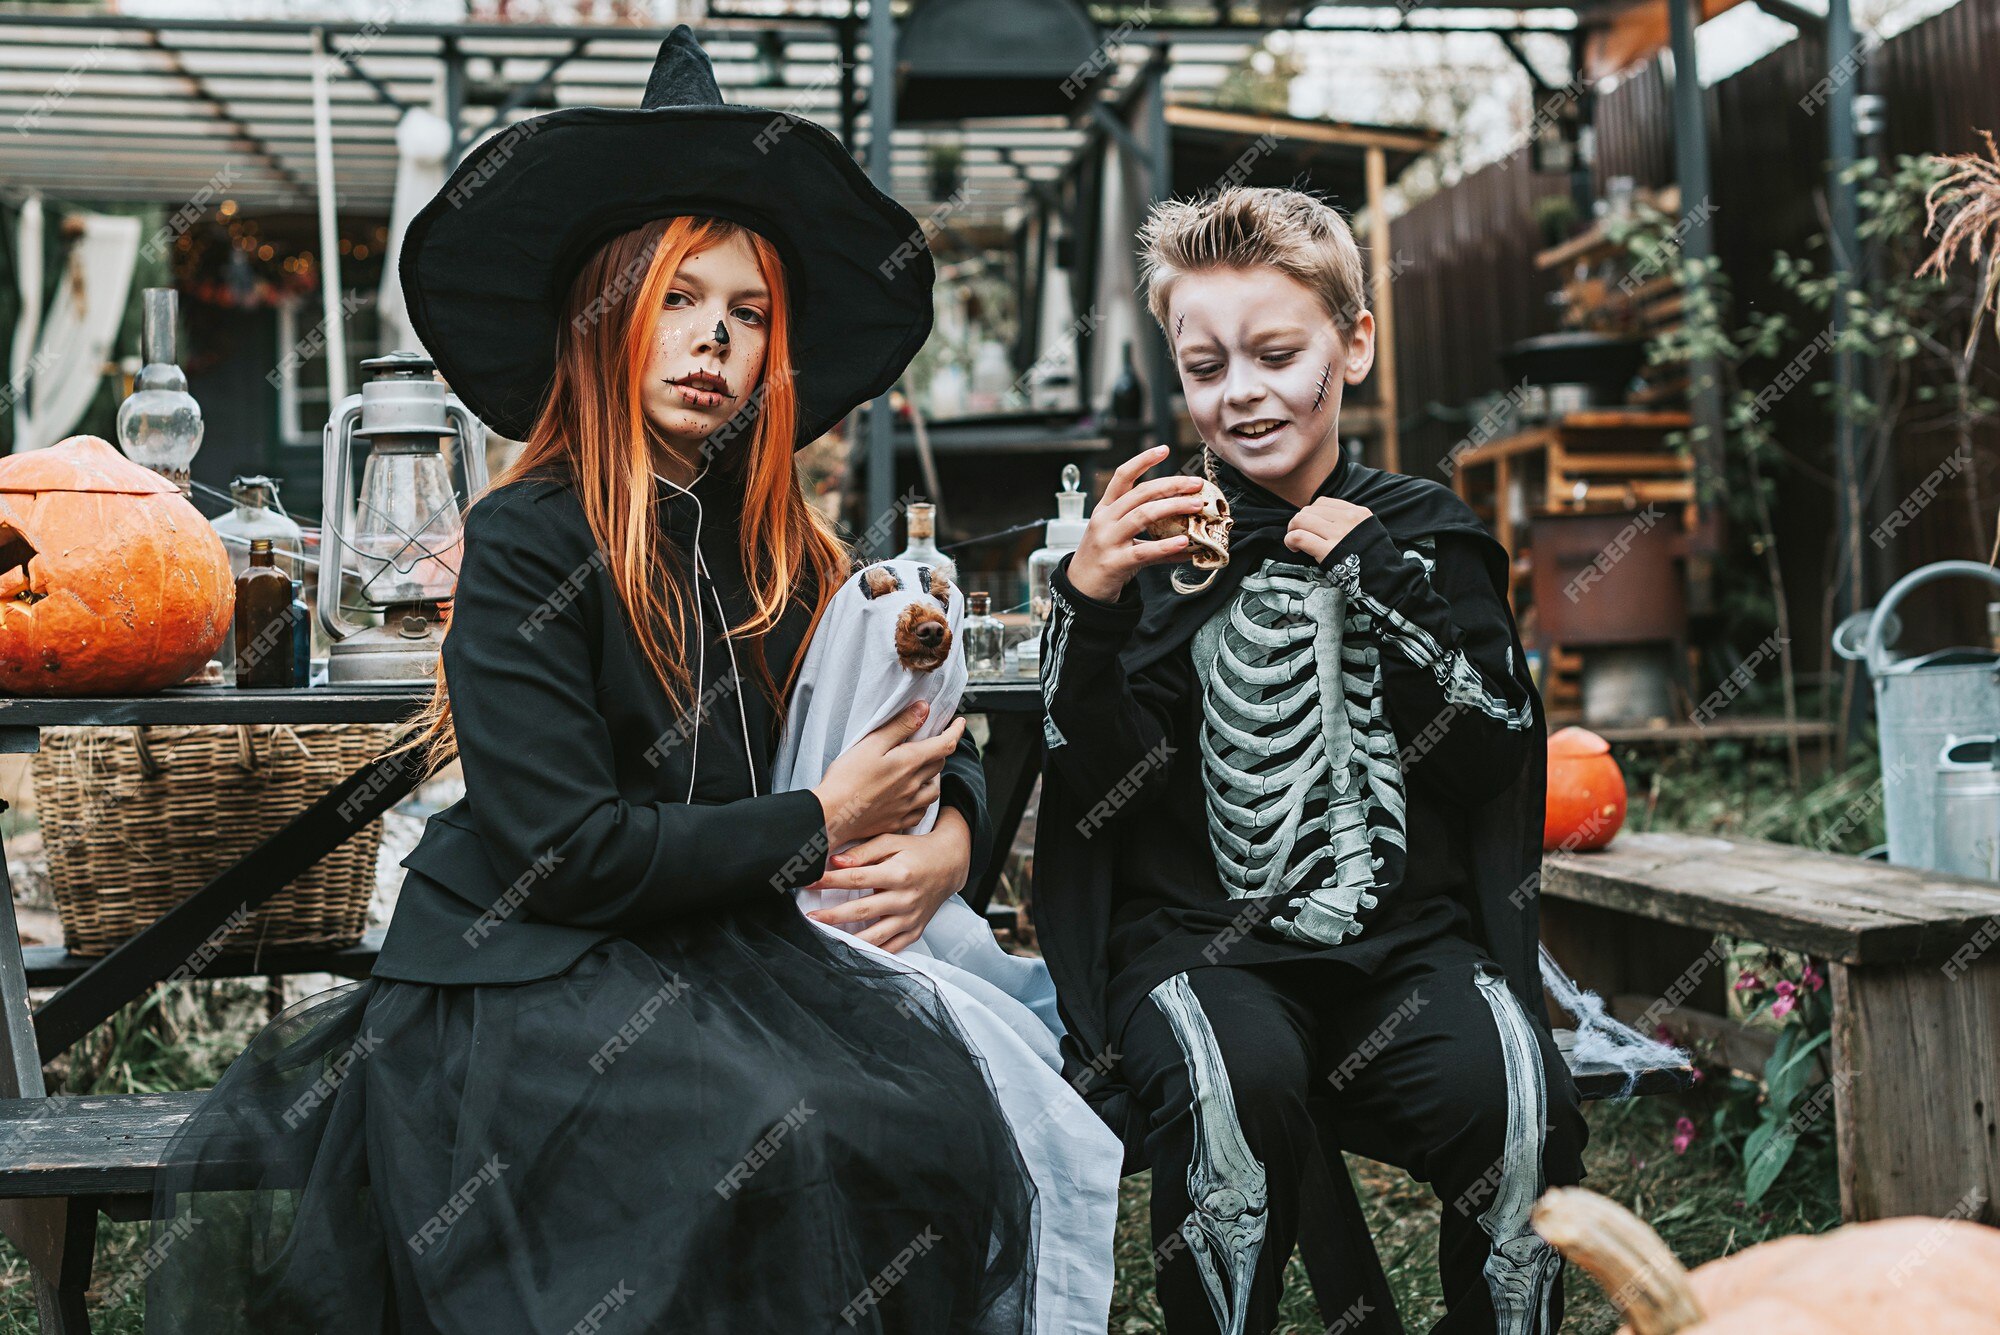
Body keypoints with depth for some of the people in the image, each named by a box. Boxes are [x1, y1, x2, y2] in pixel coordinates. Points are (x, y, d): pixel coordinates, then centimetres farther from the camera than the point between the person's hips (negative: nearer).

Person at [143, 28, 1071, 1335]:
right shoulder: (527, 542, -10)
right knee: (774, 1139, -30)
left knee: (934, 1093, -21)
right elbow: (562, 852, -16)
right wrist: (818, 824, -11)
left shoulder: (784, 544, 9)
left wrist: (955, 825, -9)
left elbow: (927, 726, 15)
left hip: (725, 941, 6)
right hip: (521, 971, -5)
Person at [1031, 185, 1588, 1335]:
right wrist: (1090, 603, -16)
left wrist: (1377, 579, -8)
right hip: (1203, 935, -1)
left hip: (1405, 935, 2)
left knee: (1515, 1093, -27)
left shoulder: (1423, 531, 11)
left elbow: (1496, 756, 1)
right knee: (1234, 1089, -33)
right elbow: (1106, 790, -2)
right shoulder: (1157, 539, 6)